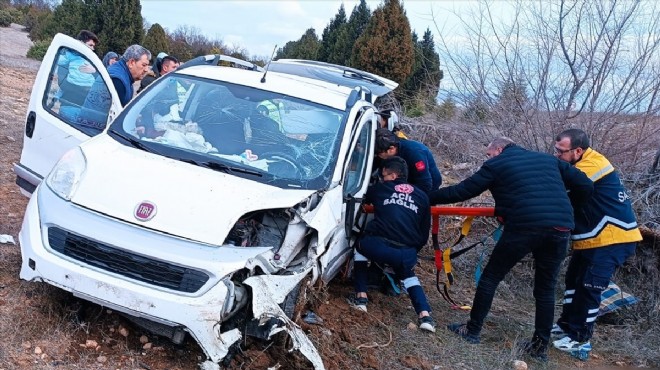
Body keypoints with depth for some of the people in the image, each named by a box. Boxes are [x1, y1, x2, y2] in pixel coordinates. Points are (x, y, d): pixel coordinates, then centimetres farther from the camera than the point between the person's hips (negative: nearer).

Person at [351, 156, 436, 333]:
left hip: (378, 246, -2)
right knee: (409, 275, 33)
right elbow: (424, 231, 20)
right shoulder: (422, 196, 20)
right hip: (407, 254, 3)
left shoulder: (380, 189, 15)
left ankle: (361, 296, 24)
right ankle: (425, 315, 13)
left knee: (360, 248, 32)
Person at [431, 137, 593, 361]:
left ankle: (472, 330, 20)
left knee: (491, 277, 12)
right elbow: (585, 186, 21)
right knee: (546, 288, 19)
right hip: (560, 229, 5)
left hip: (524, 227, -5)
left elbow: (463, 191, 10)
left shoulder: (496, 164, 11)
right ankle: (540, 346, 24)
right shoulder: (548, 159, 25)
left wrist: (427, 198, 21)